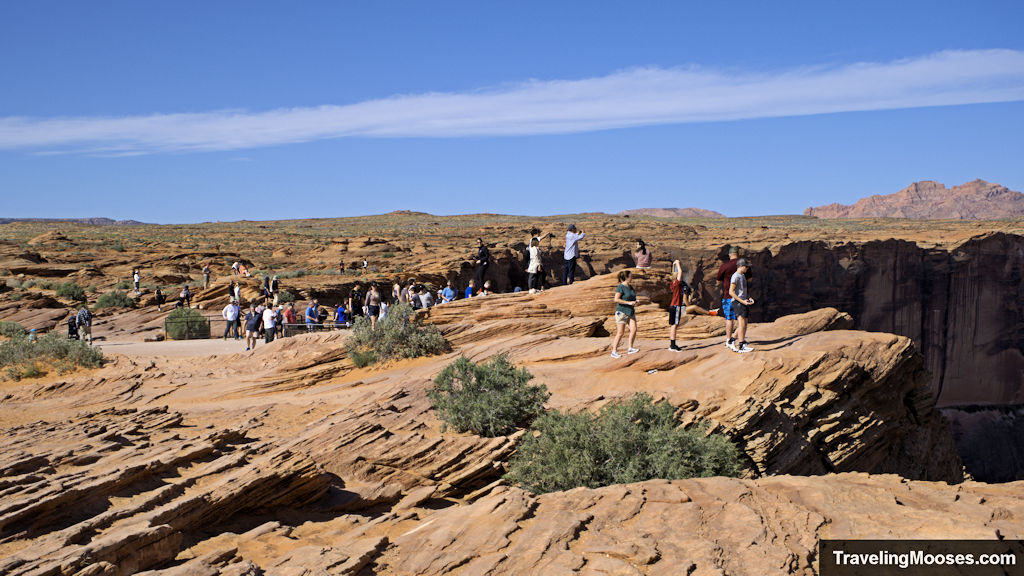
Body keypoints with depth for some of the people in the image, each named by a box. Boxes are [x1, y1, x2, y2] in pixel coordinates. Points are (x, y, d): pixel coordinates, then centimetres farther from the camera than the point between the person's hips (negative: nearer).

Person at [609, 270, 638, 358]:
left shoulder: (630, 287, 12)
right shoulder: (620, 287, -12)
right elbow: (616, 299, -18)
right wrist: (629, 303, -21)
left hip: (630, 312, 7)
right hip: (622, 312, -7)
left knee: (634, 329, -8)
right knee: (620, 333, -5)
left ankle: (630, 348, -1)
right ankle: (614, 351, 4)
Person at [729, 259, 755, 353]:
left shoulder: (743, 275, 18)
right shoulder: (735, 276, -11)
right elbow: (731, 292, -16)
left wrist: (749, 298, 11)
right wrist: (742, 301, -19)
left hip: (743, 301, 10)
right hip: (737, 302, -9)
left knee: (744, 324, 8)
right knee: (742, 324, -14)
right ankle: (741, 346, -14)